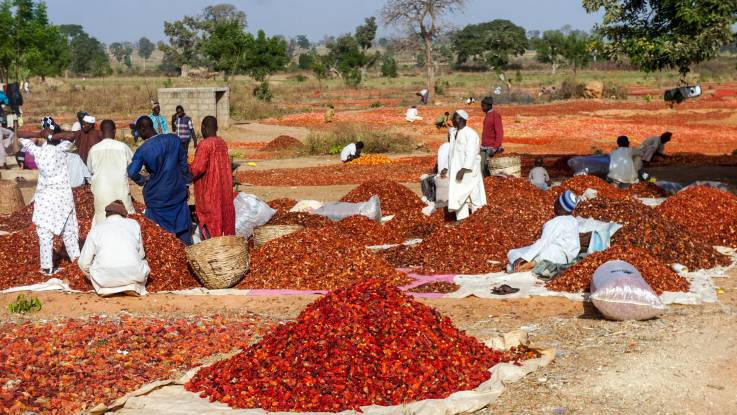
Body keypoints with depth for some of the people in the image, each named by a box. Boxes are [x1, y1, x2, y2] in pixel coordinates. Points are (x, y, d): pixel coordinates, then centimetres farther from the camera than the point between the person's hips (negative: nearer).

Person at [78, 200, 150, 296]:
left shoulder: (96, 230, 13)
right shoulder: (134, 224, 14)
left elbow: (84, 263, 13)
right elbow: (141, 254, 19)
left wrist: (94, 279, 33)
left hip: (105, 278, 0)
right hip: (133, 274, 0)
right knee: (144, 263, 32)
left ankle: (108, 288, 11)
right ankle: (133, 286, 8)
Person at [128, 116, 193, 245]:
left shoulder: (143, 149, -14)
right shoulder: (174, 139, -5)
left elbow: (131, 173, -20)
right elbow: (184, 165, 1)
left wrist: (143, 180, 0)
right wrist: (185, 184, 12)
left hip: (156, 196, -3)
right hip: (177, 192, 3)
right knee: (183, 230, 12)